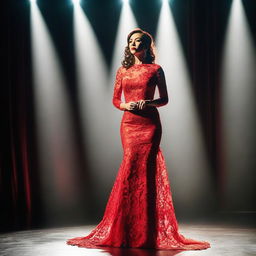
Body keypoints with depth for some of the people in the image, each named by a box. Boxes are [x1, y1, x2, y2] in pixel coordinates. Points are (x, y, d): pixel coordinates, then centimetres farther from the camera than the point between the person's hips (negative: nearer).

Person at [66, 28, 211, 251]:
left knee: (144, 169, -8)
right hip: (129, 123, 3)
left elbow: (164, 99, 7)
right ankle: (133, 230, 4)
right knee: (133, 169, -4)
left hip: (149, 122, -2)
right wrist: (126, 105, -6)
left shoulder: (155, 70, 5)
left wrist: (149, 103, -12)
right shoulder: (122, 71, 14)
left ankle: (145, 231, 1)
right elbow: (115, 100, 15)